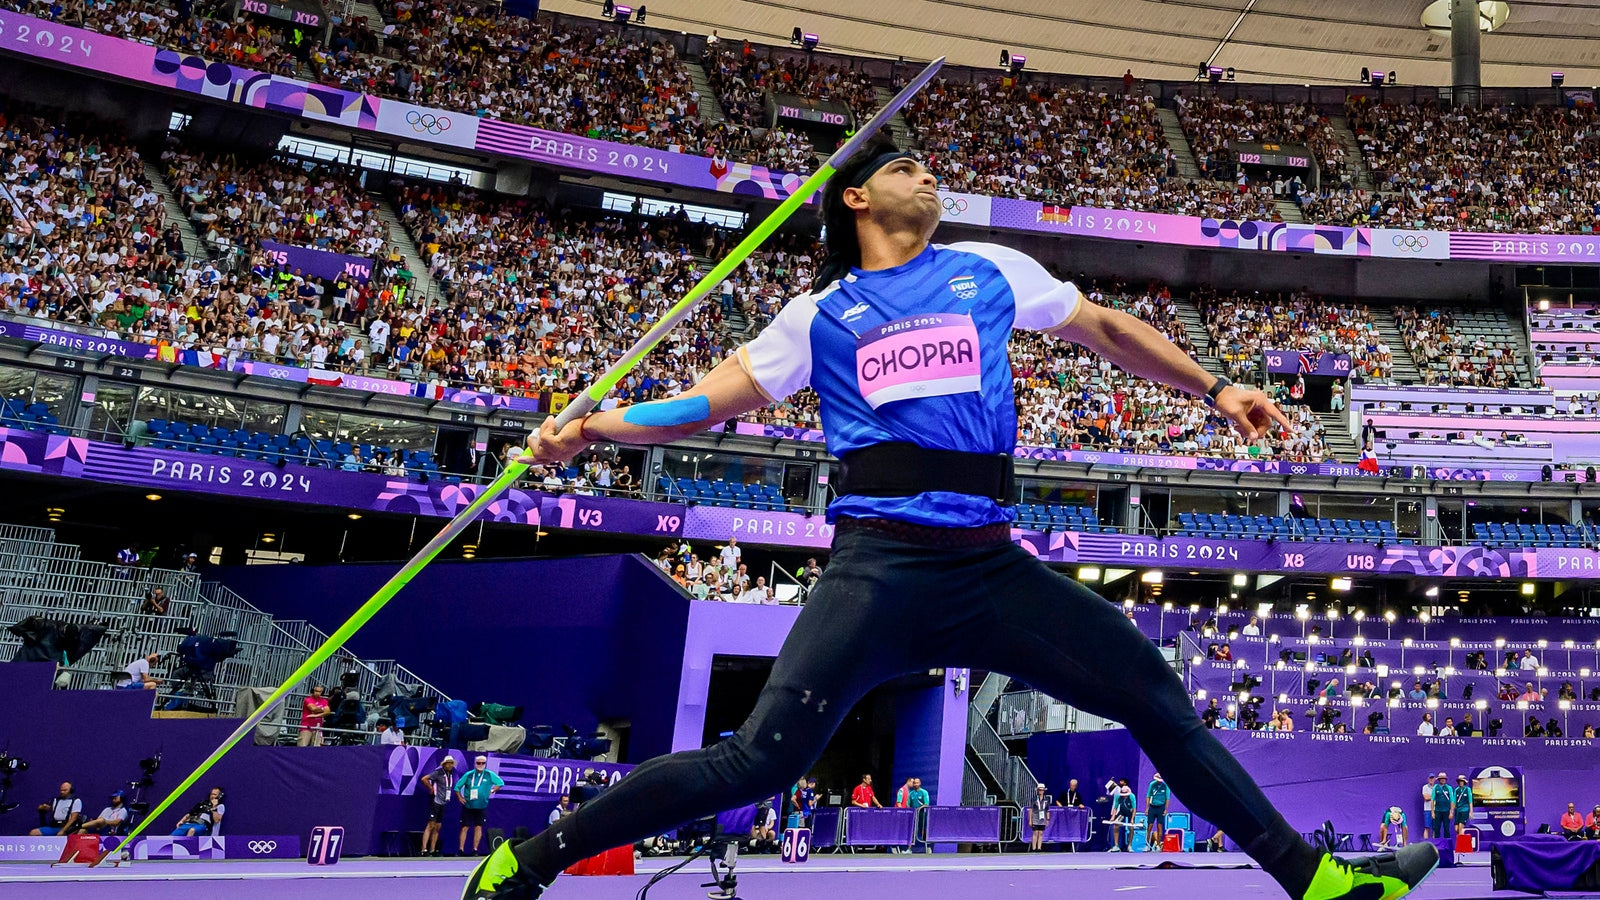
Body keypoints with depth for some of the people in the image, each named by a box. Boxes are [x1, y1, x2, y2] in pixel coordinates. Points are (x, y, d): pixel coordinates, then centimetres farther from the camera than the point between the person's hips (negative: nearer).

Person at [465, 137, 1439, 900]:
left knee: (1157, 696, 3)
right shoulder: (821, 315, 11)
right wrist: (587, 427, -2)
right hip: (880, 567, -3)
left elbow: (1108, 329, 28)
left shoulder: (989, 270, 18)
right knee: (761, 760, -13)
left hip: (991, 568, 3)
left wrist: (1214, 387, 23)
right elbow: (707, 402, 11)